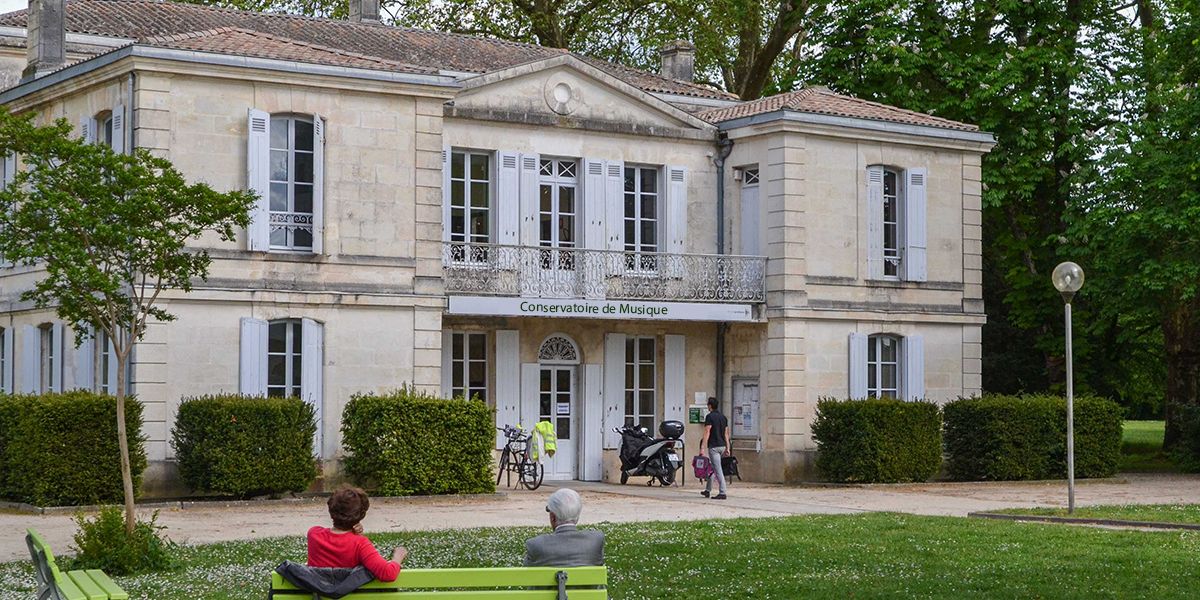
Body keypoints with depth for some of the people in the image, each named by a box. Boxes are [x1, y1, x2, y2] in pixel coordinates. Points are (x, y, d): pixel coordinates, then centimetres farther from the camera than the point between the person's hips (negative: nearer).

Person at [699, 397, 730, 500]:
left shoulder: (710, 417, -11)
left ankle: (722, 493, -11)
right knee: (711, 468, 19)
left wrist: (702, 447, -17)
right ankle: (707, 490, 25)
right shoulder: (723, 417, 12)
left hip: (714, 446, -8)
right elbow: (726, 434, 13)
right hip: (722, 446, 8)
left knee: (718, 470, -8)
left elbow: (707, 433, -16)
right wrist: (727, 448, 16)